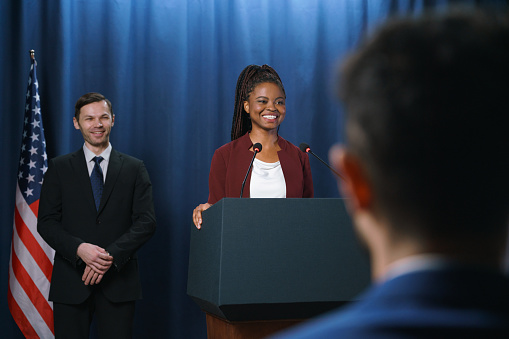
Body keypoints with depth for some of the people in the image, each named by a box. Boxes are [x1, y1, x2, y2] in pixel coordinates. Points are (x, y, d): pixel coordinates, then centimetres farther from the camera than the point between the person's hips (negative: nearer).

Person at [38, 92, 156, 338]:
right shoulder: (59, 168, 9)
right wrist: (79, 248, -16)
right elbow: (46, 223, 2)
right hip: (71, 281, 0)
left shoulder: (134, 169, 8)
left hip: (117, 282, 0)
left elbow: (146, 222, 0)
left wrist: (111, 255, -15)